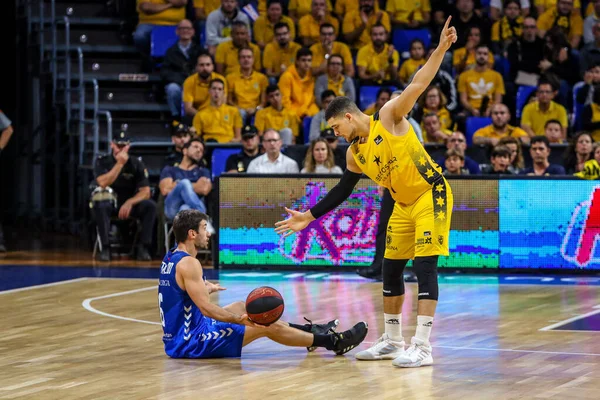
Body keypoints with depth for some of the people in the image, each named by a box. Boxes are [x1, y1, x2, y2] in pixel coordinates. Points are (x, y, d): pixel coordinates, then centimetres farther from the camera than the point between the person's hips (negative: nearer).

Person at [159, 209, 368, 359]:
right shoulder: (188, 263, -21)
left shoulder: (171, 257, 10)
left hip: (177, 338, 11)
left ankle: (308, 331, 34)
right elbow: (206, 309, -29)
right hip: (192, 342, -11)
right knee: (267, 326, -6)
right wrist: (241, 320, -37)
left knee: (240, 307, 26)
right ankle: (333, 342, 5)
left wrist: (205, 289, 44)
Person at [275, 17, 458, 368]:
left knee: (425, 266, -14)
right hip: (404, 205, 8)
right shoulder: (354, 154, 7)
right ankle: (393, 341, 22)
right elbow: (341, 191, 16)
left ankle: (423, 346, -17)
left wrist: (441, 49, -29)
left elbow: (418, 86, -19)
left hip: (432, 195, -8)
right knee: (391, 270, 10)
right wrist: (310, 217, 12)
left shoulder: (388, 118, -11)